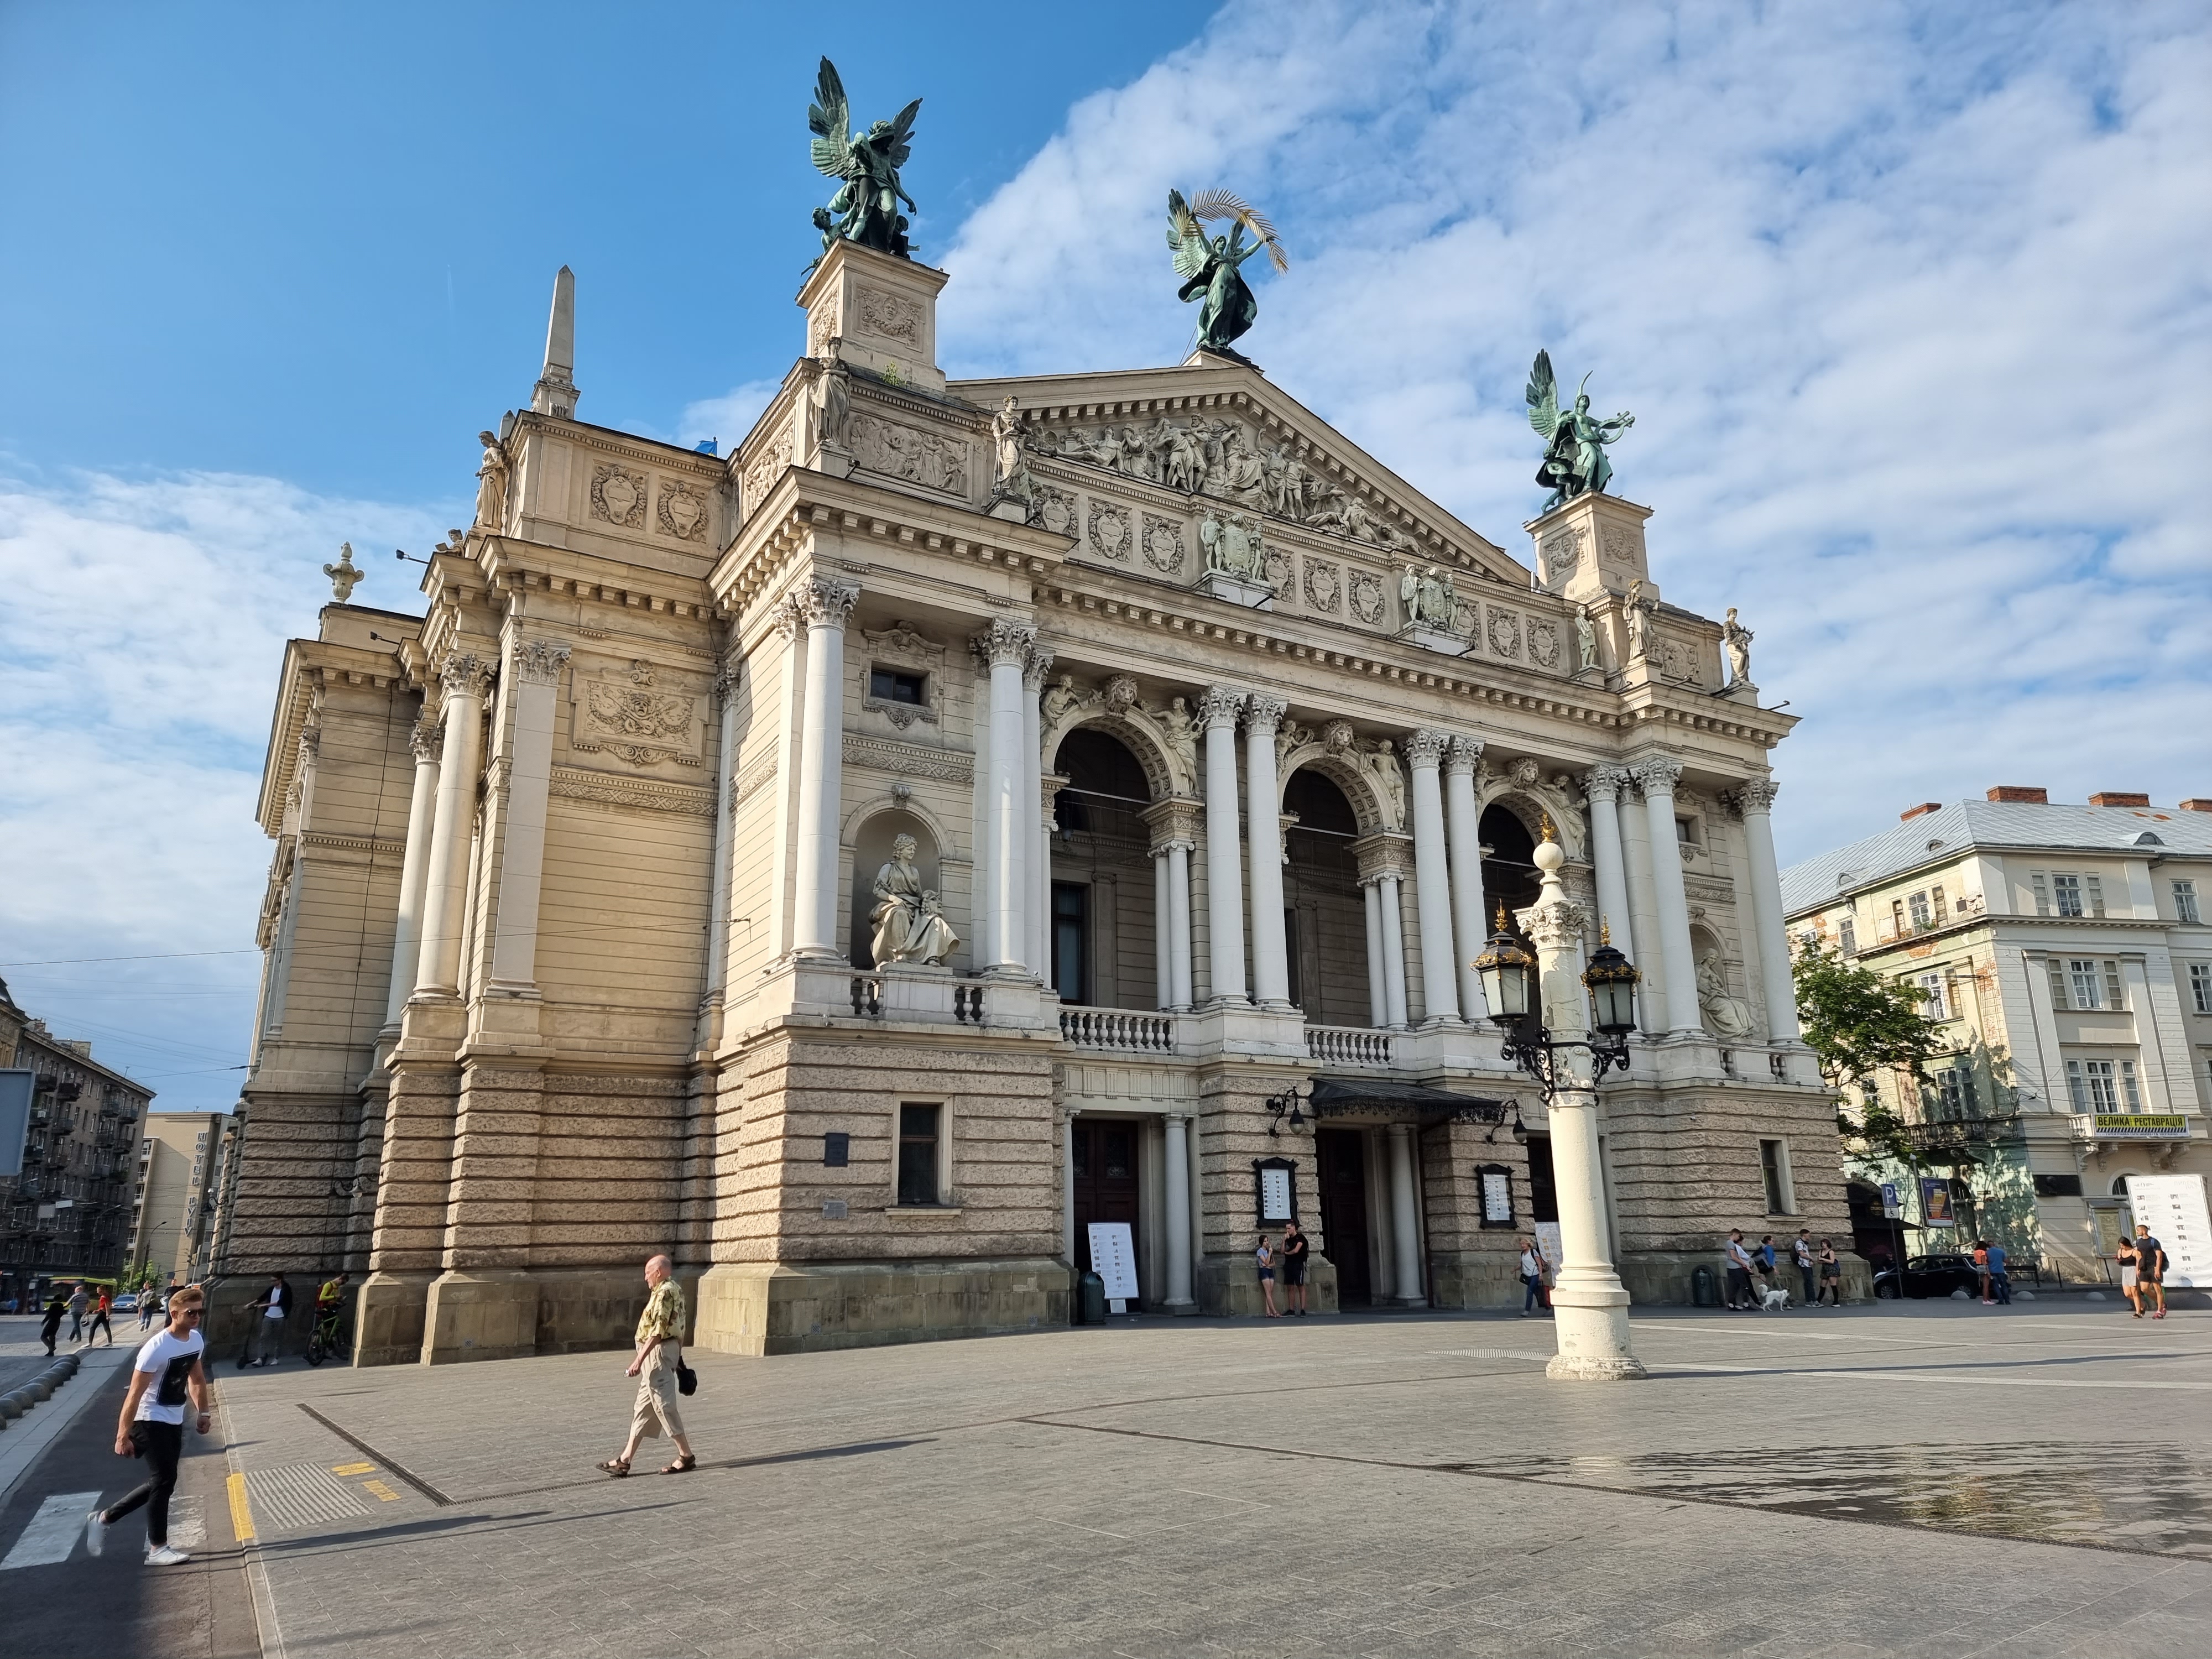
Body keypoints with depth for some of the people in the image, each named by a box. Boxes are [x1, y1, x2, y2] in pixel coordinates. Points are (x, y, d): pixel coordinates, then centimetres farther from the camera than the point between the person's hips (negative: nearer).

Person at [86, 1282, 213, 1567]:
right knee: (164, 1481, -8)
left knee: (160, 1482, 12)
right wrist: (123, 1436, -20)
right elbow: (135, 1394, -21)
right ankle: (157, 1549, 2)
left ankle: (103, 1518, 28)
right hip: (152, 1420, -8)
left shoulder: (197, 1340, -1)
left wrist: (205, 1412, 15)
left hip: (175, 1420, 8)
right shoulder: (157, 1348, -25)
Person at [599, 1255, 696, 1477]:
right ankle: (625, 1460, 16)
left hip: (658, 1352, -11)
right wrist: (679, 1357, 22)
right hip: (669, 1349, 11)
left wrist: (639, 1360, -23)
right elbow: (678, 1327, 19)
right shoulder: (675, 1289, 14)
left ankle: (686, 1456, 1)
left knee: (664, 1405, -5)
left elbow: (657, 1331, -23)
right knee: (642, 1408, 12)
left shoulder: (665, 1292, -17)